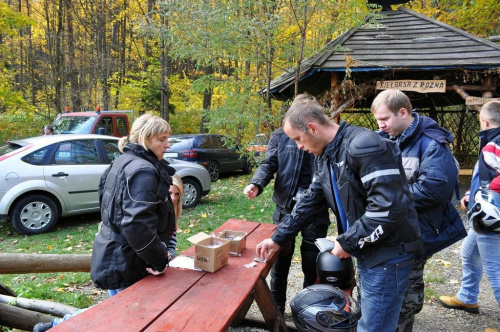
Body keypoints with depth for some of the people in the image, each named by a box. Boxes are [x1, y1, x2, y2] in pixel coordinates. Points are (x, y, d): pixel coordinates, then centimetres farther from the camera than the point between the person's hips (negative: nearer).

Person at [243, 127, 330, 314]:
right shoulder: (280, 136, 4)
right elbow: (269, 164, -4)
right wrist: (256, 184, -24)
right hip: (286, 205, 1)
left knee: (312, 262, 10)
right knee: (280, 258, 12)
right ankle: (276, 307, 31)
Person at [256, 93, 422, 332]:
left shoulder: (364, 146, -23)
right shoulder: (326, 155, 8)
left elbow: (389, 208, -29)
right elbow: (310, 201, 15)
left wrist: (347, 242, -18)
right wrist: (278, 238, 15)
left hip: (388, 254, -9)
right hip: (367, 250, 9)